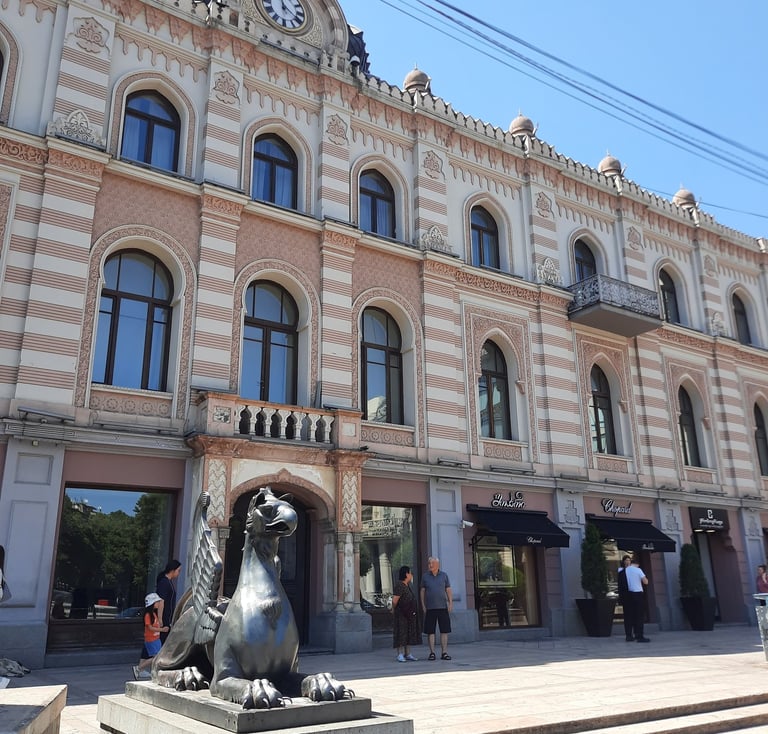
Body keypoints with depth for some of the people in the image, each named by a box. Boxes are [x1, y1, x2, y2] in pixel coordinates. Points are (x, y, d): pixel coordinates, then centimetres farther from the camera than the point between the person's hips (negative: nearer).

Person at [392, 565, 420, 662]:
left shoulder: (407, 585, 11)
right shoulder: (399, 585, -18)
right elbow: (394, 600, -17)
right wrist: (394, 609, -5)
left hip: (410, 614, 9)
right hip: (401, 614, -9)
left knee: (409, 633, 9)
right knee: (401, 633, -7)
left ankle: (408, 654, 13)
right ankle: (400, 655, -5)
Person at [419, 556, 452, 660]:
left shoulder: (444, 575, 7)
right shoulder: (425, 577, 5)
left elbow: (448, 590, 9)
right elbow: (422, 591, 8)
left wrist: (450, 603, 0)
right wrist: (423, 605, 2)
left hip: (443, 607, 1)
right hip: (430, 608, -1)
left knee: (444, 630, 0)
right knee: (430, 631, 0)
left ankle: (444, 653, 6)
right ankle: (432, 652, 8)